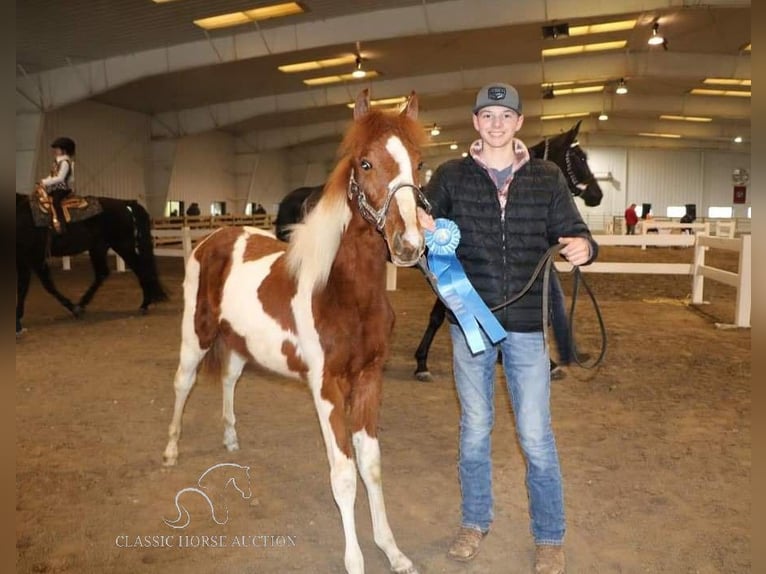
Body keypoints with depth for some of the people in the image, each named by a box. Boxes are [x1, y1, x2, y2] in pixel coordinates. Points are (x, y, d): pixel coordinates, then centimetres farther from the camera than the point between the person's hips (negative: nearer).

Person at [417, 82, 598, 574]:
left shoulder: (547, 177, 3)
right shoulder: (450, 176, 2)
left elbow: (572, 231, 3)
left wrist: (583, 247, -21)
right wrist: (421, 232, -22)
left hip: (527, 325, 0)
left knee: (536, 436, 6)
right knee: (474, 430, 15)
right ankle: (475, 522, 36)